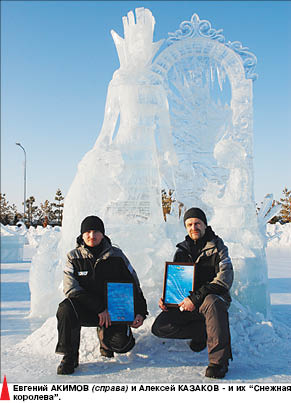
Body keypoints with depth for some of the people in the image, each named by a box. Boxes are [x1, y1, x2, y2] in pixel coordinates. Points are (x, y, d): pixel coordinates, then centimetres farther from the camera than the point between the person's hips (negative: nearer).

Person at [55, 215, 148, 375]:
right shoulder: (74, 257, 0)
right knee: (66, 308, -32)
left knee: (121, 344, -22)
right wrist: (99, 308, -20)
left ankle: (104, 334, 16)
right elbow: (71, 289, -10)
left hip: (113, 308, 0)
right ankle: (70, 357, -12)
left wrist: (140, 313, -6)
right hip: (85, 310, 0)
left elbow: (133, 285, 6)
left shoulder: (116, 256, 1)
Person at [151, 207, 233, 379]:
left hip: (214, 297, -4)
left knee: (211, 302, -41)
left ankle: (219, 360, -33)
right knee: (159, 327, -16)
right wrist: (166, 298, -3)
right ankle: (205, 333, -3)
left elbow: (225, 278, -15)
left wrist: (196, 298, -24)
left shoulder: (217, 247, -2)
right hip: (187, 303, 5)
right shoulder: (182, 250, 12)